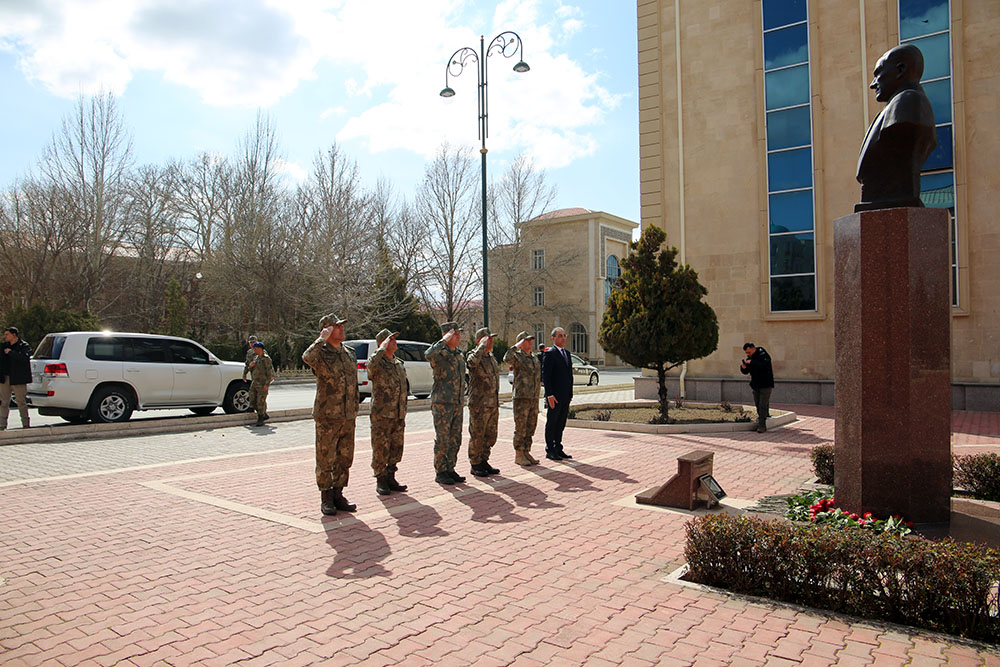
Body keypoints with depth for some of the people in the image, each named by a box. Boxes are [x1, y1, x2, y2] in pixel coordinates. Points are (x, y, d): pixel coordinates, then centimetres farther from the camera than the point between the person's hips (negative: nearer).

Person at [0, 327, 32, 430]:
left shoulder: (24, 346, -3)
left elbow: (24, 358, -22)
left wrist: (11, 352, -17)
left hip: (18, 379, -5)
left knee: (21, 402, 1)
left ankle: (26, 424, 9)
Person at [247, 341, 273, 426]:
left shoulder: (266, 358, -11)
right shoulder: (255, 357, 14)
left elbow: (269, 372, -16)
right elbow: (250, 369, 21)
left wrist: (267, 384, -22)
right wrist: (250, 365, -4)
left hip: (263, 384, -8)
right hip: (254, 382, 8)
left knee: (261, 402, -5)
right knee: (253, 402, 6)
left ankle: (260, 420, 6)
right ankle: (265, 415, 20)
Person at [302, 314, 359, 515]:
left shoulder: (350, 353, 13)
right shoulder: (321, 353, -6)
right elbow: (307, 357, -32)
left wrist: (355, 408, 17)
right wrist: (322, 339, -21)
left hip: (348, 417, 6)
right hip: (327, 416, -6)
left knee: (345, 459, 10)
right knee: (326, 459, 1)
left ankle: (338, 495, 22)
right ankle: (326, 498, 13)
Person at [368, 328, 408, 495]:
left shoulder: (399, 363, 15)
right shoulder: (378, 363, -7)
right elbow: (371, 365, -35)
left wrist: (403, 411, 19)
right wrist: (382, 349, -23)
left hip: (398, 416, 7)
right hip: (381, 415, -7)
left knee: (396, 448, 11)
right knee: (380, 450, 0)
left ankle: (391, 478, 22)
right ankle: (380, 480, 10)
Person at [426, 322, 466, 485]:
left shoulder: (460, 355, 15)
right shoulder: (440, 353, -9)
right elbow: (428, 355, -35)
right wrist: (444, 340, -26)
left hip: (457, 404, 7)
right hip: (442, 404, -7)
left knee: (455, 439, 11)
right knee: (442, 439, -2)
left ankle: (450, 469, 21)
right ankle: (440, 473, 7)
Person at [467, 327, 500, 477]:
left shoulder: (491, 356, 17)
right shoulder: (473, 355, -9)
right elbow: (473, 362, -36)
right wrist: (483, 346, -24)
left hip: (493, 404, 8)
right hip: (479, 404, -8)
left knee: (490, 436, 13)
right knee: (477, 436, -1)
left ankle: (484, 461, 24)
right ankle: (475, 465, 9)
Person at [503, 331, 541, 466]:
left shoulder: (535, 358, 17)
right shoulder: (517, 356, -5)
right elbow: (507, 359, -29)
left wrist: (539, 384, 15)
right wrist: (516, 346, -21)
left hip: (534, 398, 7)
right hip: (521, 398, -7)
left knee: (530, 427, 10)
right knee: (520, 428, -2)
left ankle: (526, 452, 19)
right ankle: (518, 455, 5)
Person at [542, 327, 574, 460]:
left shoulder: (567, 353, 16)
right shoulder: (549, 354, -9)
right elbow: (545, 376, -13)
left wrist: (570, 393, 14)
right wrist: (549, 395, -19)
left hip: (566, 396, 7)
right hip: (554, 396, -7)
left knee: (561, 423, 12)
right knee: (551, 423, 1)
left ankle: (558, 449, 21)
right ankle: (550, 451, 8)